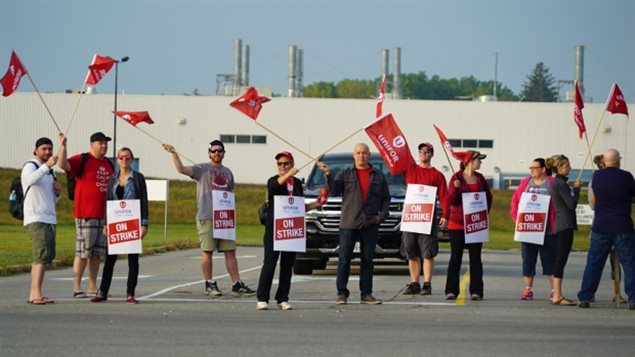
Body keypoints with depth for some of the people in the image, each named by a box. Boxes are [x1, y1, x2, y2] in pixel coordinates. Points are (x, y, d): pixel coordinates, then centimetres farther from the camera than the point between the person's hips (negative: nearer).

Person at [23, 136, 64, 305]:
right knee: (42, 254, -19)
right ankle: (36, 294, -26)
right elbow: (30, 179, -28)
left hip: (50, 219, 9)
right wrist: (46, 166, -37)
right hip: (35, 219, -9)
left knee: (47, 256, 8)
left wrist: (57, 192, 5)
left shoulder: (50, 172, 21)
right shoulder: (30, 166, -3)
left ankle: (33, 295, 12)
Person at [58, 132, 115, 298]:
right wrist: (63, 146, -32)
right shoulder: (82, 160, -5)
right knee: (82, 252, -6)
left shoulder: (109, 164, 16)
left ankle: (93, 286, 17)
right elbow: (63, 165, -22)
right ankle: (76, 287, -2)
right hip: (85, 215, -7)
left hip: (103, 215, 7)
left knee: (97, 253, 10)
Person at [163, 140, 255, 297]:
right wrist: (174, 154, -28)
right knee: (207, 251, -1)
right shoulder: (202, 169, 0)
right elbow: (181, 169, -14)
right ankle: (209, 284, 7)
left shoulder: (227, 172, 17)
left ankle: (237, 285, 4)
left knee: (230, 251, 3)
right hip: (207, 217, -5)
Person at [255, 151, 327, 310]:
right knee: (270, 263, -9)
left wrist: (316, 204, 6)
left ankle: (282, 299, 11)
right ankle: (262, 299, -6)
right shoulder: (273, 181, -1)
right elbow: (275, 185, -28)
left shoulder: (297, 183, 15)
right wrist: (288, 175, -46)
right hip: (273, 227, -5)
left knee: (287, 265, 5)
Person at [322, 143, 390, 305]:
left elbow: (386, 198, 13)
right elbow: (334, 190, -5)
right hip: (349, 223, -1)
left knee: (367, 260, 5)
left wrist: (382, 215, 0)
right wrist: (328, 175, -19)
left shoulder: (378, 176, 11)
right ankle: (342, 293, 0)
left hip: (370, 225, 1)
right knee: (344, 259, -3)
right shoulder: (345, 174, 8)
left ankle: (366, 294, 11)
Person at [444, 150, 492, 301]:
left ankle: (476, 291, 0)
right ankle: (451, 290, 2)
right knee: (456, 256, 0)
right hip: (457, 224, -3)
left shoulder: (480, 178, 9)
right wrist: (455, 188, -23)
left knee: (475, 257, 1)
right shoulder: (456, 177, -3)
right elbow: (451, 200, -5)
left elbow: (488, 197, 17)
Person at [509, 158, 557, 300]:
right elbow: (515, 200, 11)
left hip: (547, 230, -4)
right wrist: (517, 217, -1)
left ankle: (554, 290, 3)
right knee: (528, 259, 6)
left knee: (549, 259, -1)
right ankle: (528, 289, 12)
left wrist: (557, 222, -11)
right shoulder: (526, 183, 10)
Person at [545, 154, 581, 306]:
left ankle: (557, 295, 14)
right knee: (561, 260, -11)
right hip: (565, 225, -10)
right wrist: (576, 189, -1)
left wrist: (574, 189, 12)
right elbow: (572, 204, -14)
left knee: (559, 259, 11)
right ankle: (557, 295, -13)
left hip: (559, 225, 10)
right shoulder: (561, 184, -14)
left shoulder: (555, 183, 16)